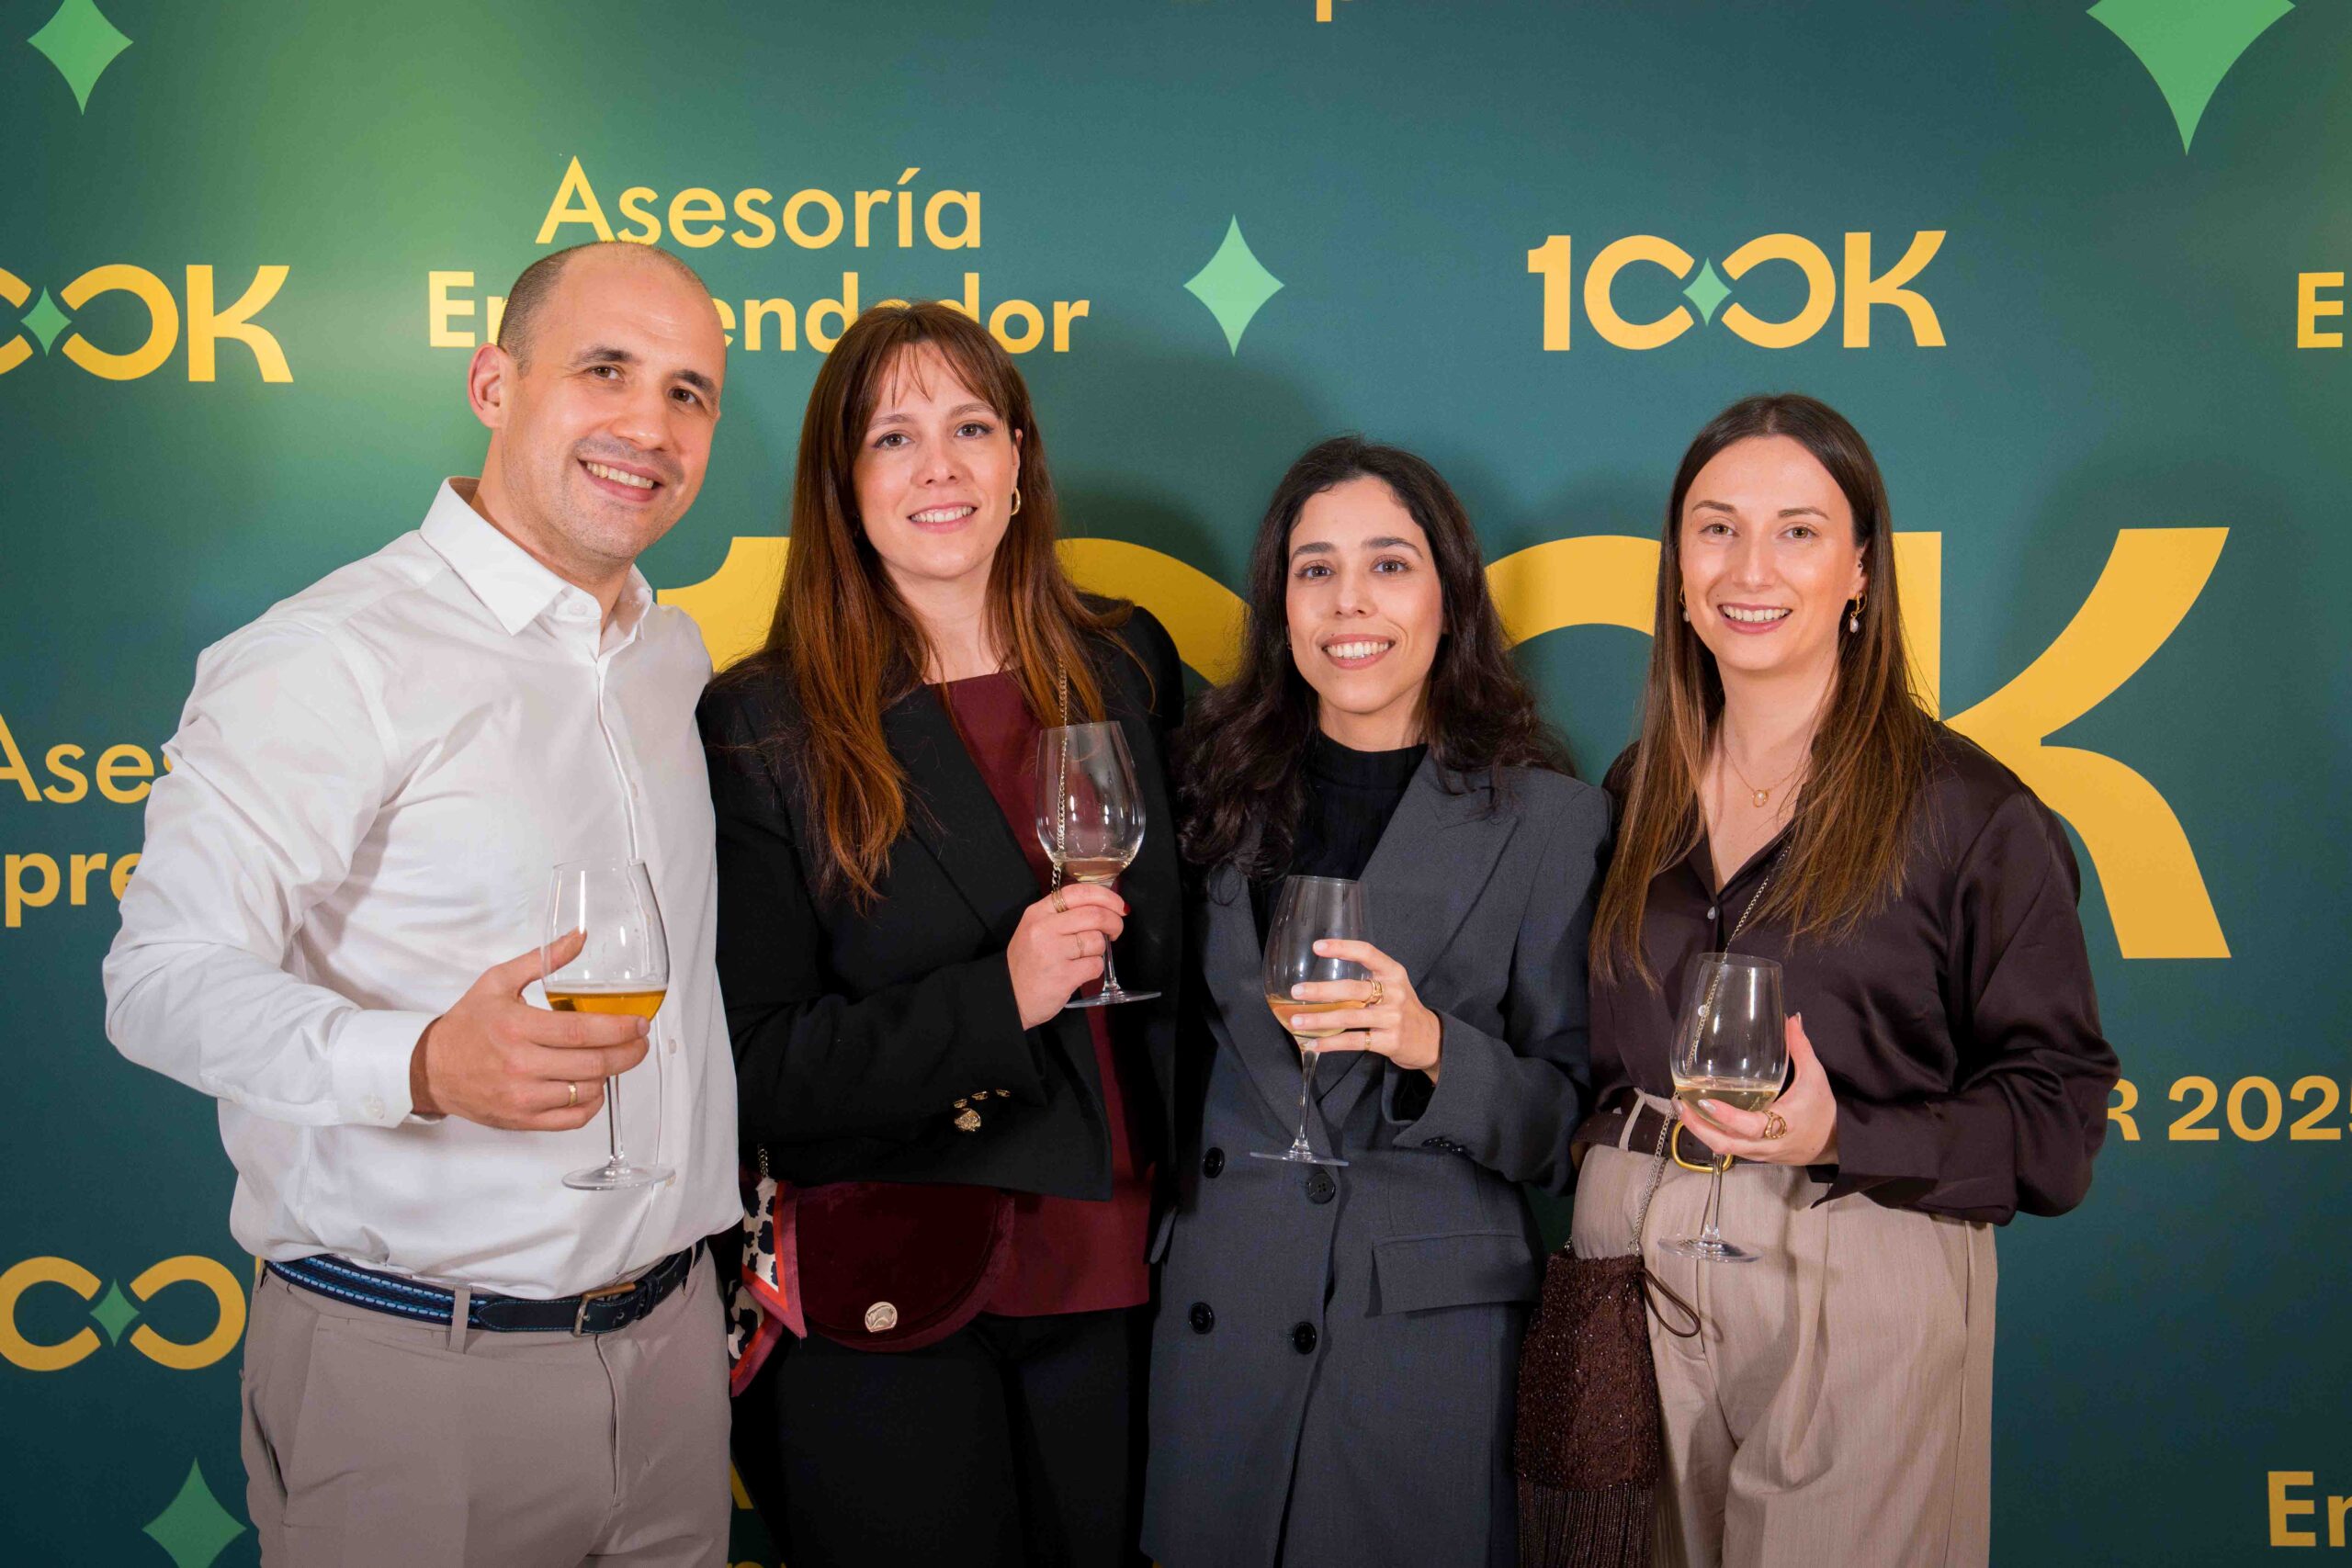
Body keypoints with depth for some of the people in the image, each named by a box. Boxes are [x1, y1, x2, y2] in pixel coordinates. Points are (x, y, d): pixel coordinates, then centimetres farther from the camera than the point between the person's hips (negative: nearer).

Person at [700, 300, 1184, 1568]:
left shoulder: (1126, 666, 5)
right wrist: (997, 1000, -21)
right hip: (890, 1321, -3)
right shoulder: (764, 726, -7)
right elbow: (755, 1068, -10)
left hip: (1112, 1293, 4)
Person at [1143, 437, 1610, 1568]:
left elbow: (1568, 1125, -3)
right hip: (1214, 1325, 3)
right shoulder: (1225, 789, 6)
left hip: (1424, 1338, -3)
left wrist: (1433, 1049, -20)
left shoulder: (1549, 819, -3)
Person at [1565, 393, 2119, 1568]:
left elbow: (2056, 1100, -7)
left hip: (1861, 1296, -4)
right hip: (1626, 1270, 4)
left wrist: (1842, 1137, -20)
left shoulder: (1970, 812, -6)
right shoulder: (1634, 793, 9)